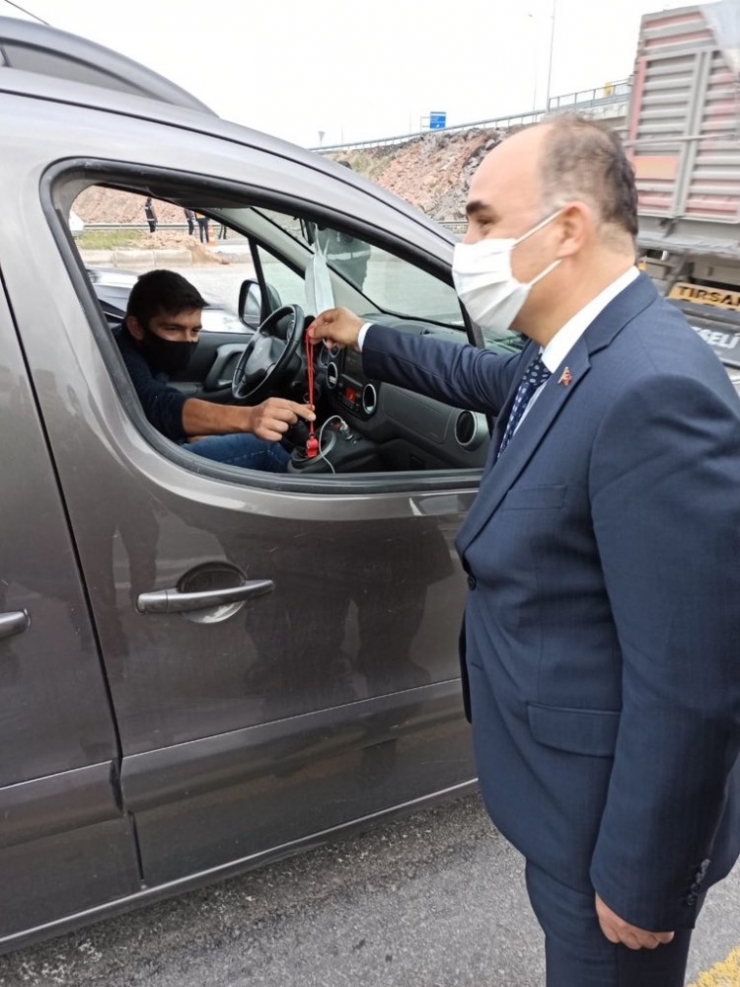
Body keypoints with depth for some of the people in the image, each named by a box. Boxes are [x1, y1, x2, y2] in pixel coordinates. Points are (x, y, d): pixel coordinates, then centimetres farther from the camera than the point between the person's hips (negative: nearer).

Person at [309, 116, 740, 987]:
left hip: (609, 810, -8)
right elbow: (480, 375, 21)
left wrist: (641, 883, -18)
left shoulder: (653, 392, -32)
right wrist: (367, 340, 29)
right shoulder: (571, 354, -2)